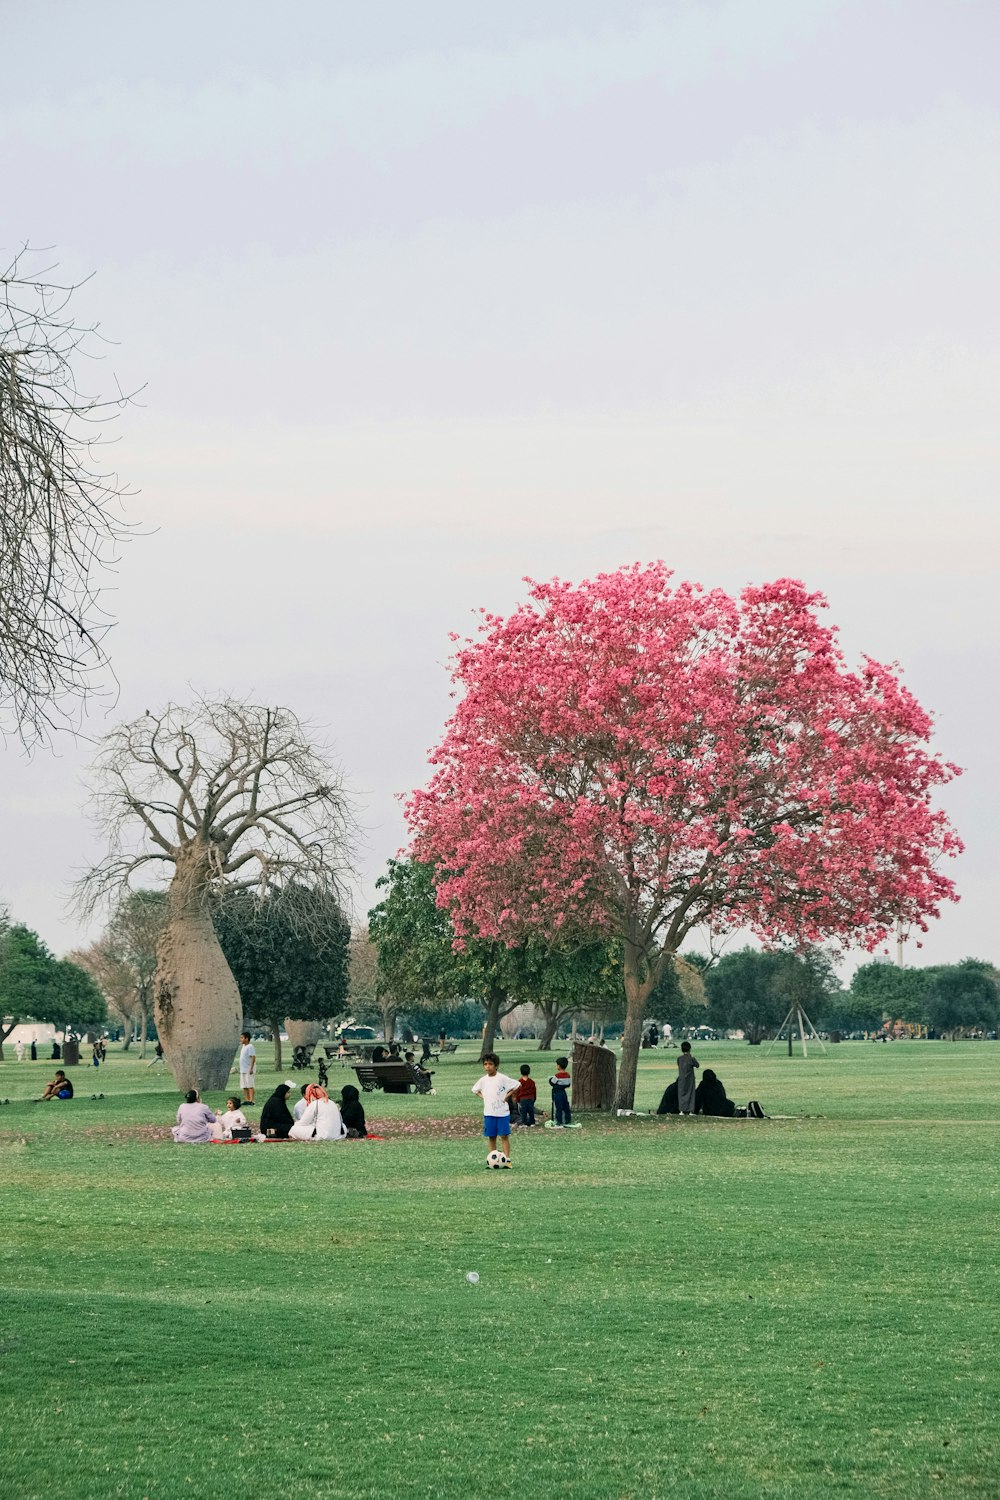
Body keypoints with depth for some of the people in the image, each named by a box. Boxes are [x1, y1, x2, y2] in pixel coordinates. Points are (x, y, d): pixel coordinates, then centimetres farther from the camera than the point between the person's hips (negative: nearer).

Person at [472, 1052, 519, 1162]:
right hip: (488, 1112, 4)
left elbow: (517, 1085, -6)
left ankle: (507, 1159, -2)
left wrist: (507, 1096, -7)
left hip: (502, 1112, -4)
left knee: (504, 1136, -4)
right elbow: (475, 1089, 24)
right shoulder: (483, 1080, 6)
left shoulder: (502, 1078, -8)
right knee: (491, 1137, 7)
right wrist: (482, 1097, 9)